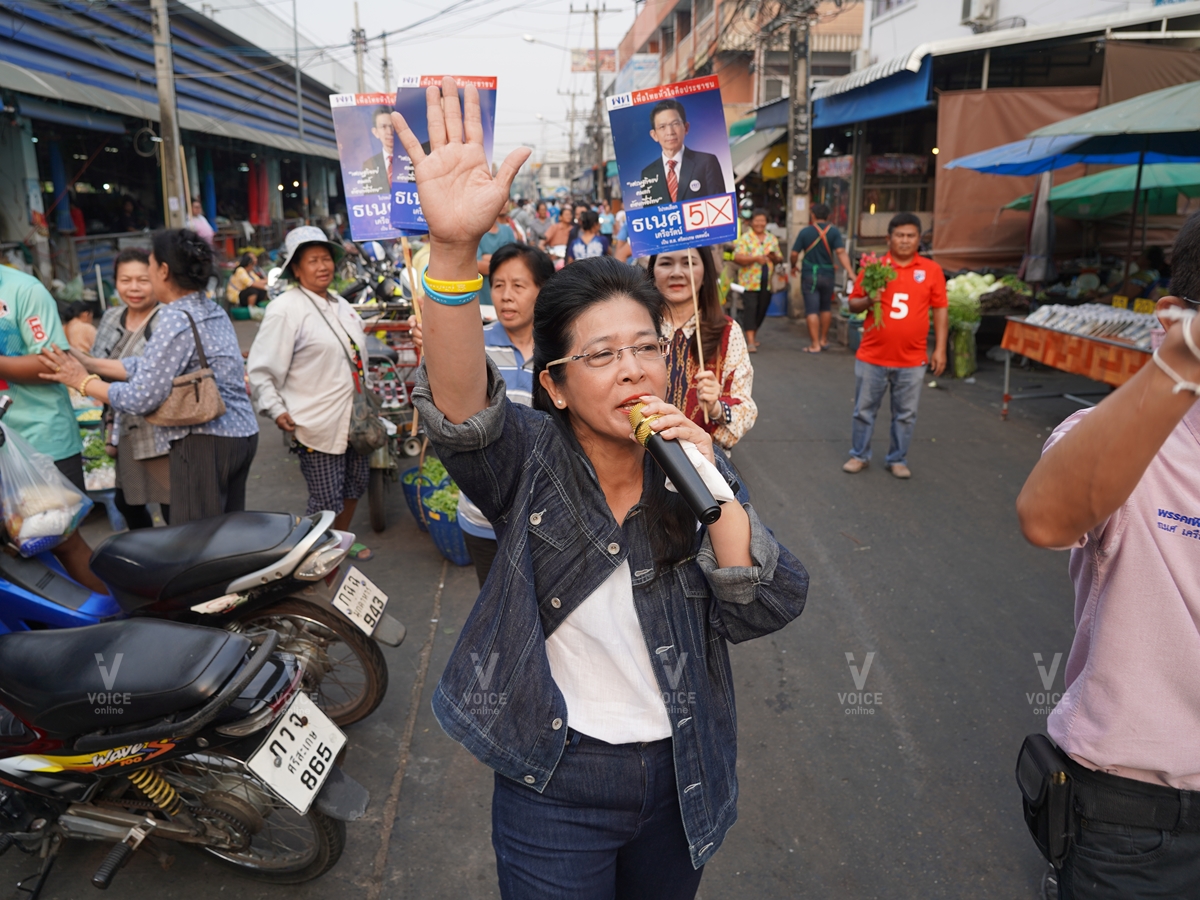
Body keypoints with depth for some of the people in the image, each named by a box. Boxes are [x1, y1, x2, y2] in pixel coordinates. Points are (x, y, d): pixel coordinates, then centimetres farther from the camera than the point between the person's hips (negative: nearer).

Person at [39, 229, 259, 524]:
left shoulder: (175, 319, -15)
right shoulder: (213, 311, 12)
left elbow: (141, 397, -15)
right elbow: (151, 366, 14)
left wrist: (82, 381, -2)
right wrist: (86, 362, 14)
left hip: (204, 443, -9)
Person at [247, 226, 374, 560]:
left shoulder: (340, 304, 13)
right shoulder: (285, 309, -12)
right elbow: (260, 371, -13)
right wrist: (276, 411, -20)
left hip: (353, 418, 8)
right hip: (318, 426, -8)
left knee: (355, 485, 20)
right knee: (326, 502, -3)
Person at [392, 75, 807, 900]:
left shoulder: (690, 465, -6)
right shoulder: (531, 461, -15)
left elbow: (765, 611, -12)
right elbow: (462, 407, -37)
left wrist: (712, 488, -25)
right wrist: (453, 246, -52)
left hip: (683, 779, 4)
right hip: (557, 788, -3)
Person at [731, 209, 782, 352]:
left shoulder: (772, 239, 14)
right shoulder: (745, 238, -2)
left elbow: (780, 259, 17)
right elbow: (737, 258, -12)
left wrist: (775, 258, -6)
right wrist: (755, 258, -22)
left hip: (767, 282, 5)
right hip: (749, 281, -5)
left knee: (762, 309, 11)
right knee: (750, 309, -10)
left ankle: (754, 332, 33)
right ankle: (750, 341, -11)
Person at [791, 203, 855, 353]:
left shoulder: (805, 231, -5)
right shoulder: (834, 231, -4)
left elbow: (794, 253, -4)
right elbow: (841, 252, -14)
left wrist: (794, 266, 16)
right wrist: (850, 271, -17)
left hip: (809, 275, -2)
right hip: (827, 275, 2)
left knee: (812, 310, 0)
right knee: (826, 308, 20)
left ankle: (815, 344, -3)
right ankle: (824, 340, 29)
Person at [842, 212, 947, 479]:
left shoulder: (931, 270, 1)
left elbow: (940, 310, 4)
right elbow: (853, 304, 6)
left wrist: (940, 349, -1)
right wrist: (868, 301, -16)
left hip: (912, 360, 0)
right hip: (872, 357, 0)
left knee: (905, 414, 9)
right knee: (864, 410, 9)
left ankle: (897, 460, 23)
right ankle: (859, 455, 25)